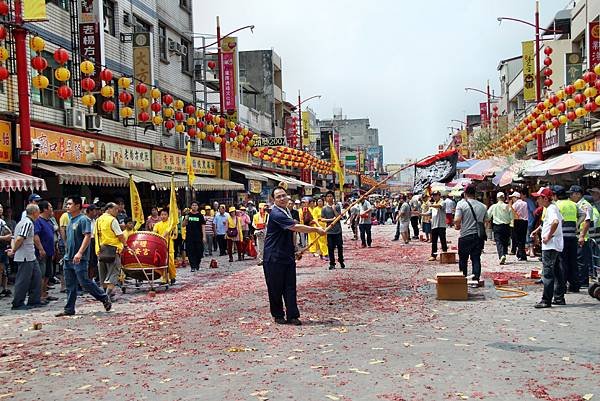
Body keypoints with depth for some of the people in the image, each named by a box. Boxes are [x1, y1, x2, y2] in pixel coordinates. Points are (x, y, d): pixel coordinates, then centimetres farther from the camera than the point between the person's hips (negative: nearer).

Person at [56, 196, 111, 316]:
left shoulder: (83, 219, -12)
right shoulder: (70, 219, 15)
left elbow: (88, 236, -20)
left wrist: (80, 253, -28)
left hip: (79, 259, -9)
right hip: (68, 258, 9)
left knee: (84, 282, -6)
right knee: (70, 285, 10)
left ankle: (105, 298, 9)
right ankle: (69, 309, 15)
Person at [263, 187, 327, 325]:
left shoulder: (287, 212, 12)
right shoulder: (276, 214, -19)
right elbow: (295, 227, -25)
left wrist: (294, 249, 25)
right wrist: (316, 229, -20)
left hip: (288, 256, 8)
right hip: (274, 258, -8)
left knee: (290, 287, 4)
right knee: (276, 288, 3)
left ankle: (292, 315, 6)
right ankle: (278, 315, 16)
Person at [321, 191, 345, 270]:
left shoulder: (337, 206, 3)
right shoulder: (324, 208, 3)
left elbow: (339, 217, -4)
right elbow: (322, 219, 0)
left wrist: (334, 209, -12)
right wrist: (331, 220, -11)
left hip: (338, 230, 0)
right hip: (329, 231, 0)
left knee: (340, 246, 4)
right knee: (330, 248, 1)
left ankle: (341, 262, 20)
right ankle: (332, 264, 7)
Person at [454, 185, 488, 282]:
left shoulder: (461, 204, -8)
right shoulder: (483, 206, 7)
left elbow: (457, 220, -16)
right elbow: (486, 221, 13)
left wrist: (457, 226, 4)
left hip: (465, 236, -3)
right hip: (479, 236, 3)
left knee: (463, 259, 10)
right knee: (476, 259, 7)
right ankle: (476, 279, 0)